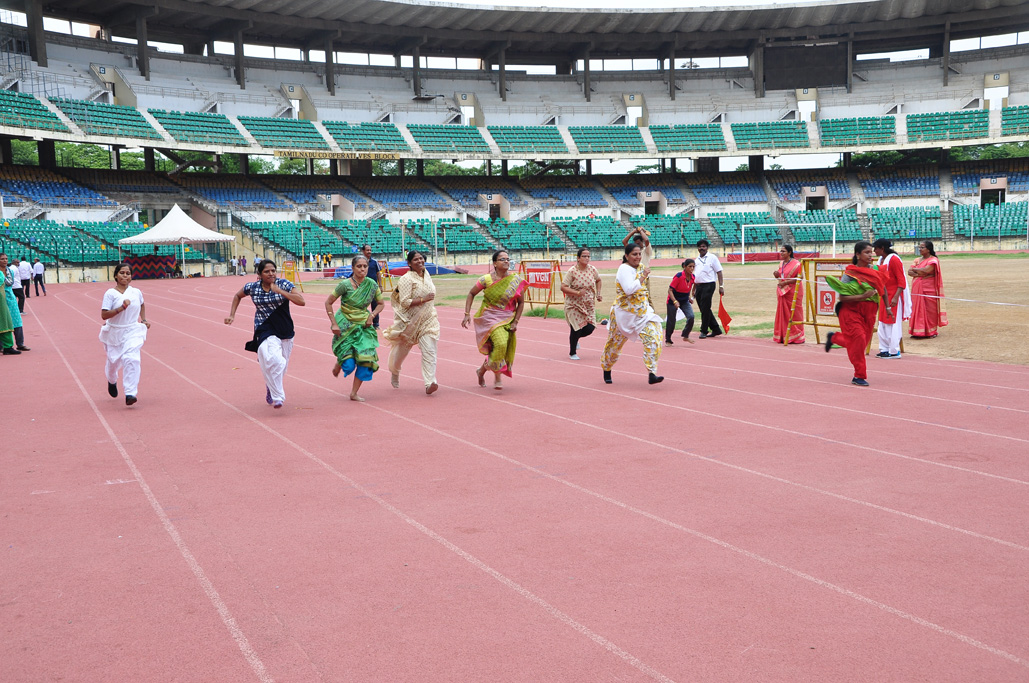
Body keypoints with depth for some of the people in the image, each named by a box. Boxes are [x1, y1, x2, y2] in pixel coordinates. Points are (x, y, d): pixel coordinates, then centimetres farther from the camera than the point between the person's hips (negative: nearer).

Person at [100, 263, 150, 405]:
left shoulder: (136, 292, 1)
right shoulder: (110, 293, -10)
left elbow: (142, 305, 24)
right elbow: (104, 315, -17)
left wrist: (143, 320, 14)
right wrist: (121, 308, -26)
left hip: (132, 331, 1)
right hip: (115, 332, -1)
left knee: (132, 359, -21)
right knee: (114, 361, 15)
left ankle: (130, 394, -22)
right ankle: (112, 381, 52)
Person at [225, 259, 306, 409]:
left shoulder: (284, 284, -8)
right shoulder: (252, 287, -2)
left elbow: (301, 301, -20)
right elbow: (237, 296, 19)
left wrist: (279, 291, -23)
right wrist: (232, 315, 11)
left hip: (285, 330, 2)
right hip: (265, 330, -2)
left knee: (281, 365, 13)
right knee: (274, 360, -26)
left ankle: (270, 387, 45)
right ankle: (277, 397, -18)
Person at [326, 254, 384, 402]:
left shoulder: (372, 284, -4)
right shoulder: (345, 285, -15)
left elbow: (380, 304, 10)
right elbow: (328, 303, -7)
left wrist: (372, 315, -8)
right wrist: (334, 324, -12)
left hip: (363, 325, 4)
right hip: (345, 325, -4)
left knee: (367, 359, -9)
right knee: (349, 363, -10)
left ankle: (354, 393, 7)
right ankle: (338, 364, 31)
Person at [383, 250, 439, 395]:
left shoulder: (425, 274, 7)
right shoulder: (406, 279, -17)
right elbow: (405, 302, -23)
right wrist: (423, 299, -26)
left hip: (427, 319, 4)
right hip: (410, 320, -4)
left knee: (429, 350, -12)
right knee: (402, 349, 16)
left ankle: (430, 383, -19)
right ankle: (394, 373, 46)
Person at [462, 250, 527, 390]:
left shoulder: (516, 280, -4)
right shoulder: (486, 280, -8)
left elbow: (521, 303, 5)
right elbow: (471, 294, 4)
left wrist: (515, 321, -2)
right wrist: (467, 314, -2)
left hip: (507, 319, 3)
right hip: (490, 317, -3)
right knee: (500, 344, -25)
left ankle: (481, 370, 37)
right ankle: (497, 377, -9)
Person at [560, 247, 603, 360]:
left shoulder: (592, 270, -2)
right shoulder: (572, 271, -15)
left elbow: (598, 280, 20)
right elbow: (563, 287, -17)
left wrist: (598, 293, 8)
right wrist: (577, 293, -28)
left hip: (588, 305, 4)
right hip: (574, 305, -4)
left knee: (590, 328, -5)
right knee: (576, 328, -4)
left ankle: (575, 338, 30)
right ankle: (572, 353, 19)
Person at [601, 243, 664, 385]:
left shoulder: (640, 268, 9)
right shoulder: (624, 269, -15)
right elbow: (629, 289, -28)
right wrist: (643, 277, -24)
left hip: (642, 312, 6)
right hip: (624, 313, -6)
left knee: (653, 338, -15)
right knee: (615, 343, 10)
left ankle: (652, 374, -19)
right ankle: (606, 369, 36)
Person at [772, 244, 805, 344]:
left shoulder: (796, 264, -10)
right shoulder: (781, 264, 14)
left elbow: (799, 277, -17)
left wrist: (786, 282, -21)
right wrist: (777, 275, 1)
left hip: (792, 292, -7)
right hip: (782, 292, 7)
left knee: (793, 314, -3)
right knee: (782, 314, 7)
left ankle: (796, 336, 3)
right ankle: (783, 336, 12)